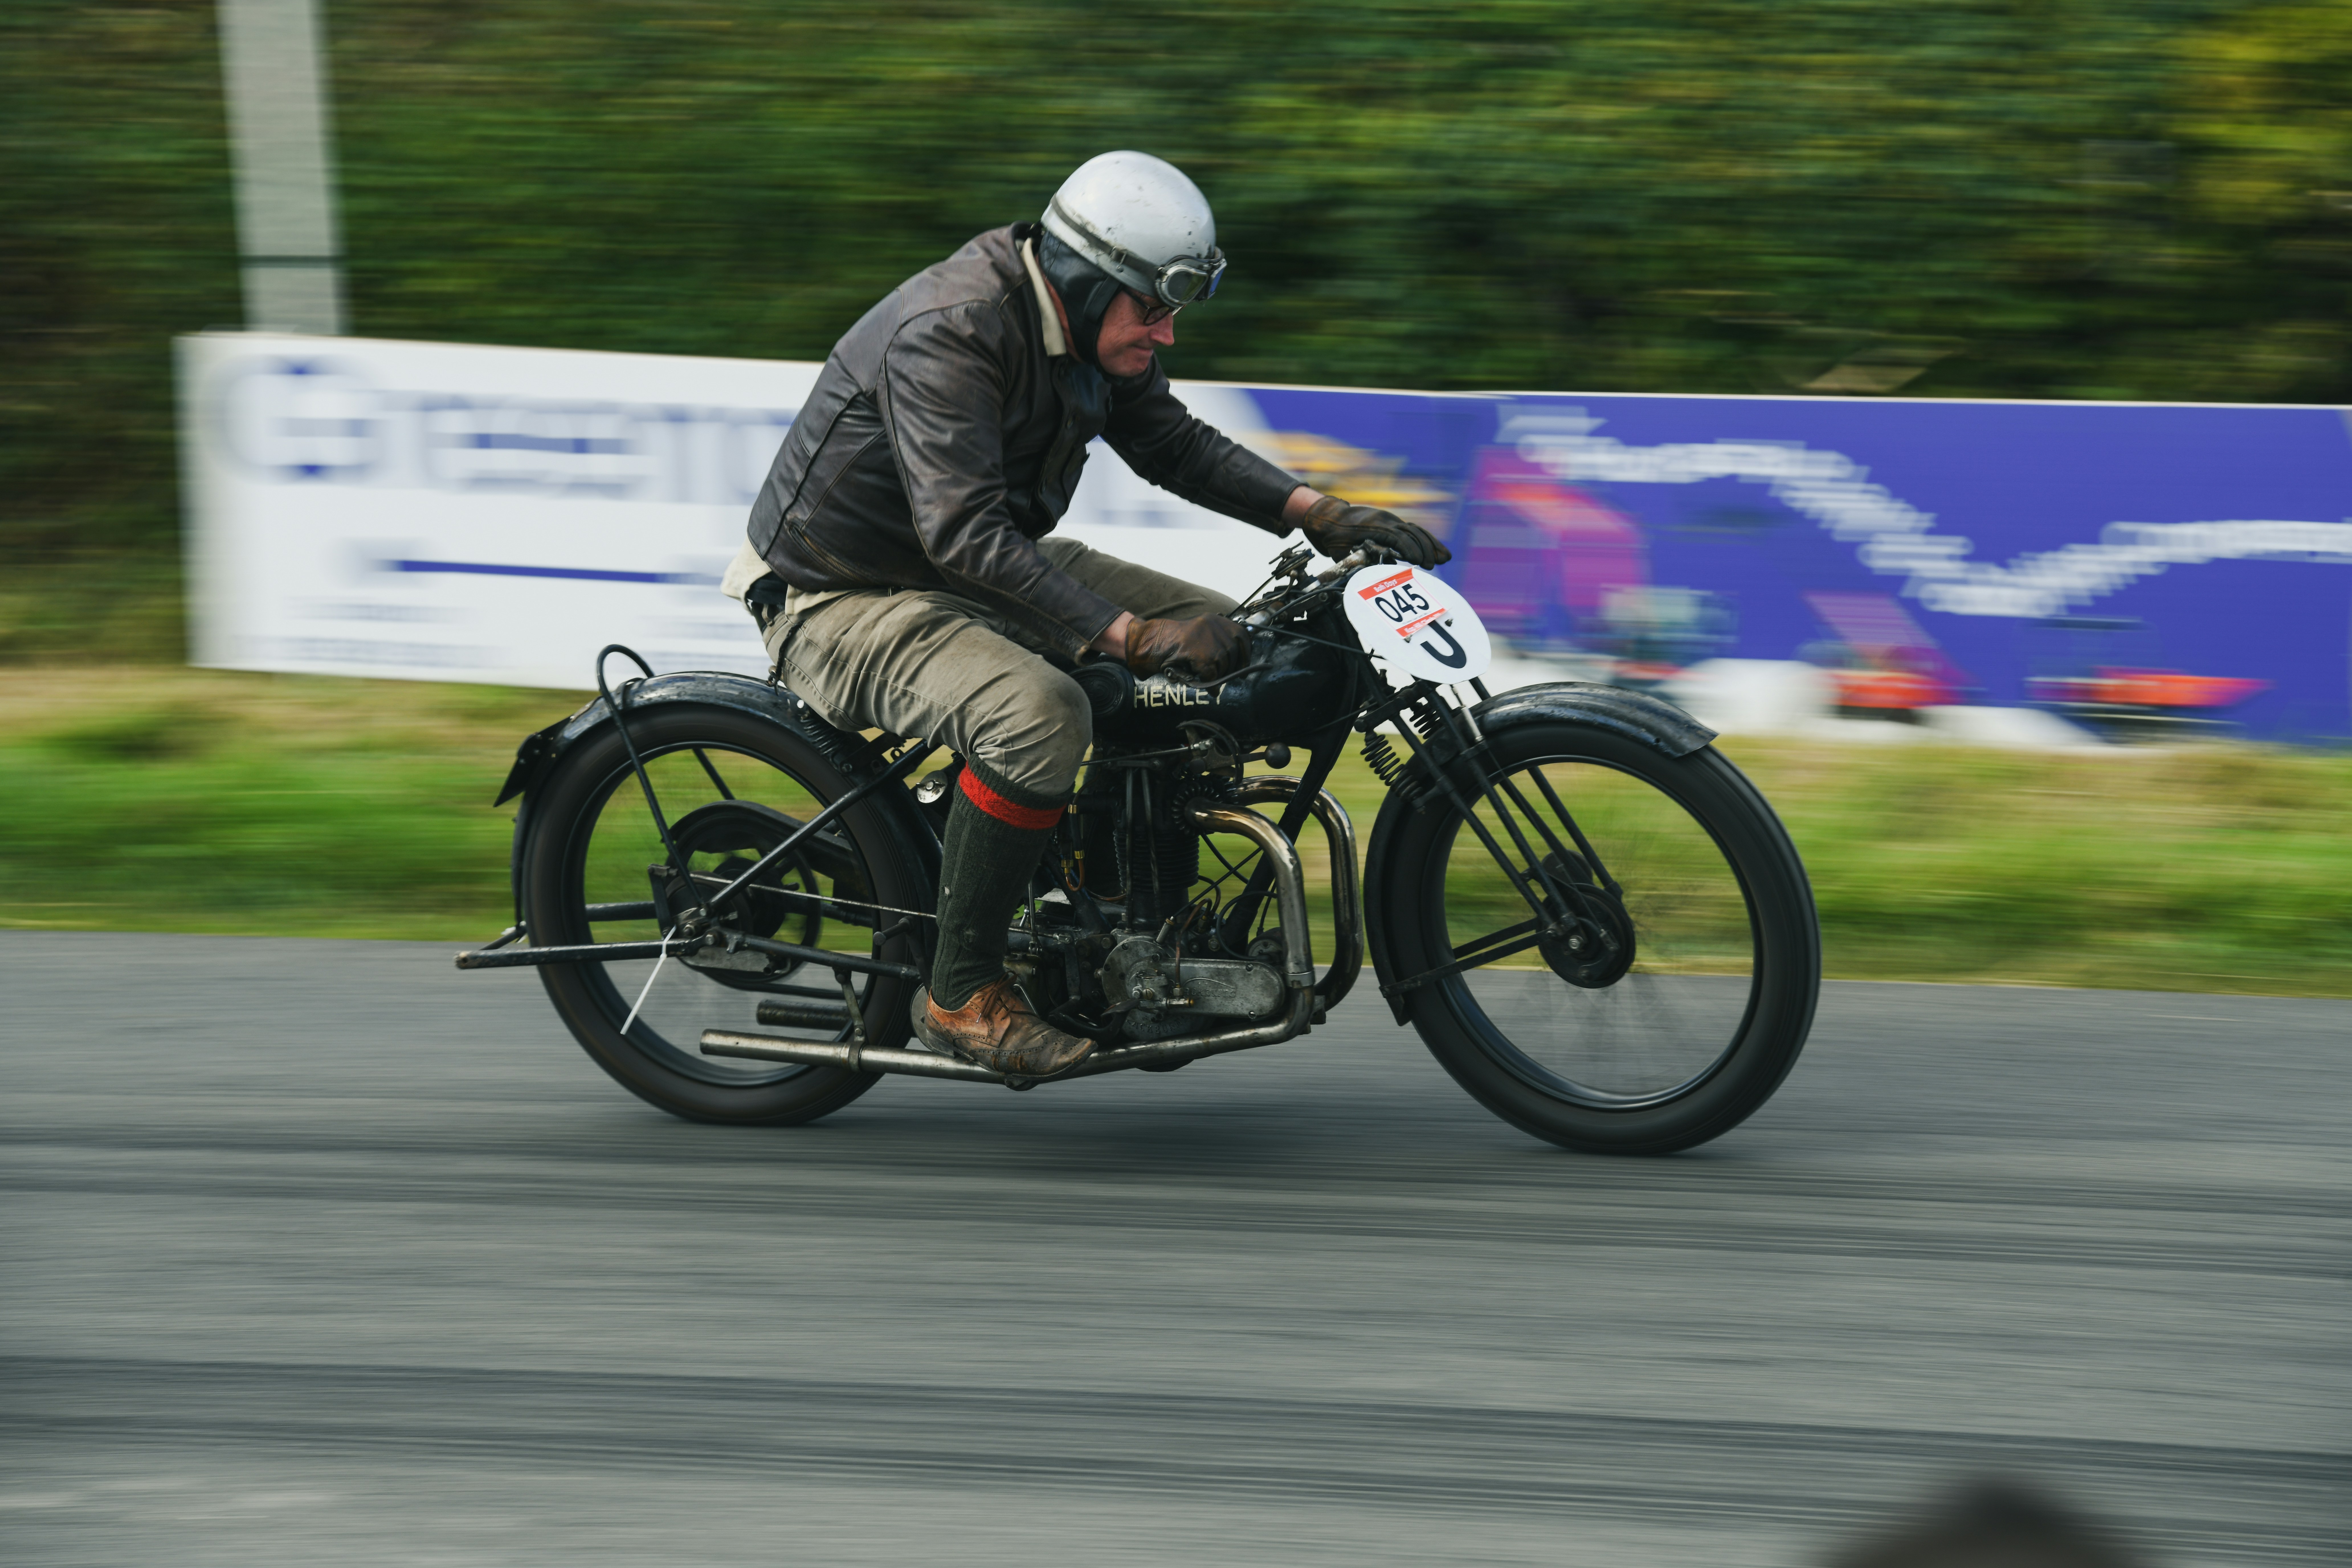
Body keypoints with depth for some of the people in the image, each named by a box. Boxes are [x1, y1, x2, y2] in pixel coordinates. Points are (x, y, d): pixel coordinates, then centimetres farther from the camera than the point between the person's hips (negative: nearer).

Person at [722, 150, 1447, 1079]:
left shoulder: (1095, 330, -1)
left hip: (983, 570, 9)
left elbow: (1170, 443, 15)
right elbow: (966, 537, -36)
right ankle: (961, 993, -22)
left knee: (1223, 647, 2)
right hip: (844, 604, -9)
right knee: (1041, 715, -36)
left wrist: (1314, 512, 0)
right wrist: (1130, 636, -40)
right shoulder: (946, 336, -30)